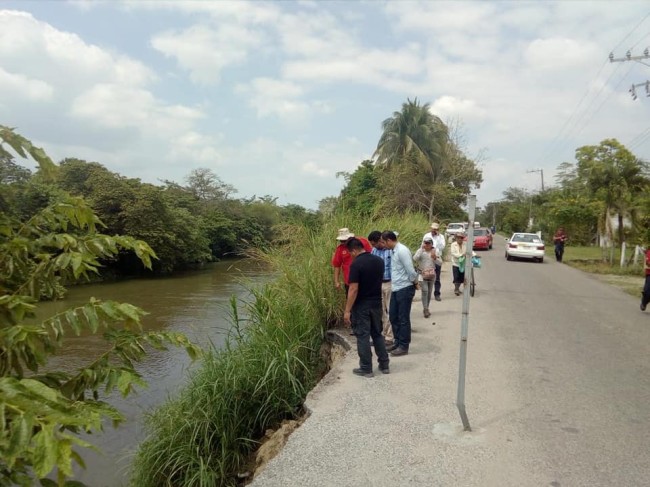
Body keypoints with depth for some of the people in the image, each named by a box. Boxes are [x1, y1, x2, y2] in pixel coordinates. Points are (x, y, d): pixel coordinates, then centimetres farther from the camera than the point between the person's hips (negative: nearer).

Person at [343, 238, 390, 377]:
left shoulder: (356, 264, -18)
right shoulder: (379, 260, 2)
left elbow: (353, 289, -21)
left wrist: (347, 310, -17)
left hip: (361, 306, -6)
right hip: (376, 303, 6)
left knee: (363, 336, 4)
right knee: (377, 334, 18)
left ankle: (366, 369, 10)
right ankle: (384, 365, 23)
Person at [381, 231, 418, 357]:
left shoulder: (402, 251, -19)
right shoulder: (394, 251, 9)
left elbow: (411, 271, -20)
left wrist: (415, 283, -5)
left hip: (405, 289, -9)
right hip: (396, 289, 9)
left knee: (403, 319, 1)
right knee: (393, 317, 15)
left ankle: (404, 346, 11)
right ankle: (397, 342, 29)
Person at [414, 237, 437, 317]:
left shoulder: (435, 251, 3)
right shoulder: (421, 251, -6)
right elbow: (415, 258, -25)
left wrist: (435, 258, -17)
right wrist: (421, 248, -24)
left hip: (432, 274, 4)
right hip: (422, 274, -4)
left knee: (429, 292, 10)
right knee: (425, 291, -13)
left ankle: (426, 309, 22)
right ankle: (425, 309, -9)